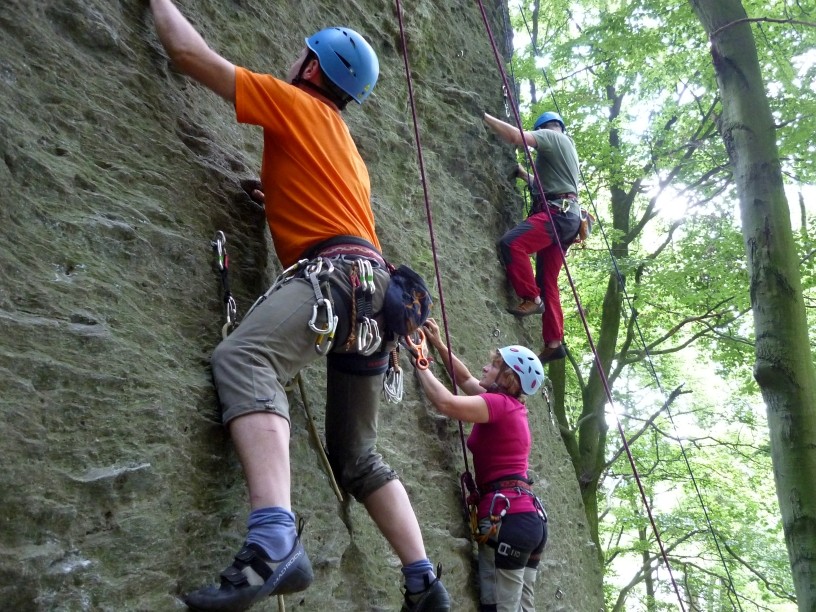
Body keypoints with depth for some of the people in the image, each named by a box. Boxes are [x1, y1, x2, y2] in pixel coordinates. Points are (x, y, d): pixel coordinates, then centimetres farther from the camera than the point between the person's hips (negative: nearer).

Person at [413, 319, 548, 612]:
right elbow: (465, 379, 31)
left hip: (507, 517, -9)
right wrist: (438, 345, 27)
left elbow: (446, 403, -21)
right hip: (530, 517, 9)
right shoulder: (511, 406, 20)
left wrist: (420, 363, -7)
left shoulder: (498, 403, -6)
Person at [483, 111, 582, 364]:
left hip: (557, 213, -10)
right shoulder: (565, 146, 32)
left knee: (511, 243, -26)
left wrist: (485, 118, -6)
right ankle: (554, 343, 4)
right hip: (564, 215, 10)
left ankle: (532, 298, -20)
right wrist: (523, 174, 41)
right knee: (548, 283, 6)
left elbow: (517, 137, -14)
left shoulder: (552, 136, 3)